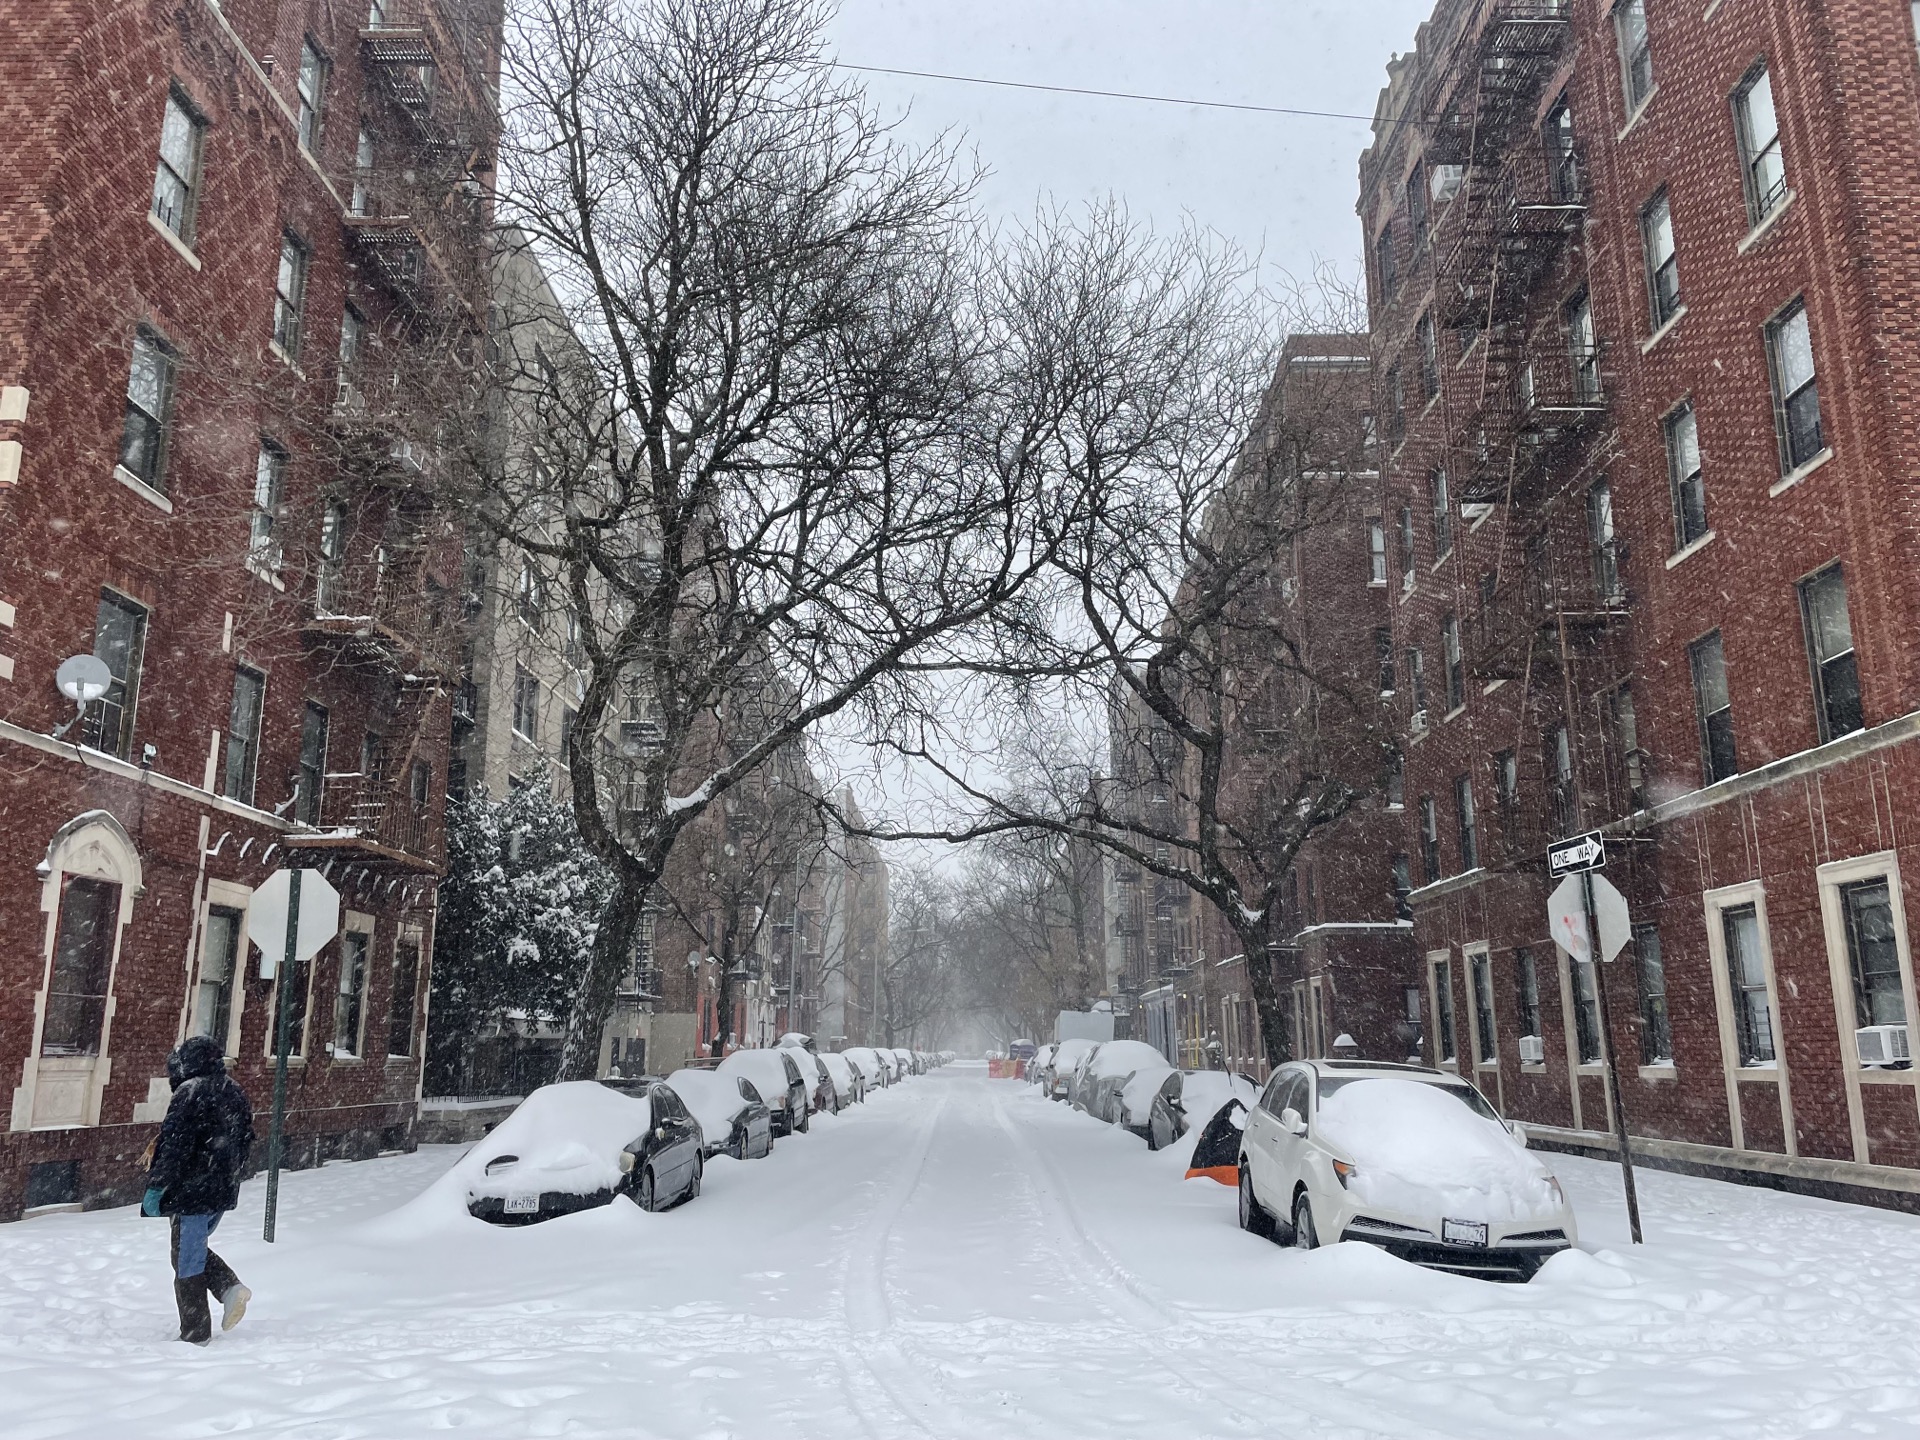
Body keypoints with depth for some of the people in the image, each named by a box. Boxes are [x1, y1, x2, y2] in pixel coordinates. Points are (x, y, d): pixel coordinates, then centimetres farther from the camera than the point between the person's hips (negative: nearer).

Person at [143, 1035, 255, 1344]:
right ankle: (230, 1287, 4)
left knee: (187, 1260, 3)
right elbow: (246, 1142, 18)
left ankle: (195, 1335, 9)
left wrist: (156, 1188, -13)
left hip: (192, 1192, -8)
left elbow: (174, 1145, -19)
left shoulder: (190, 1092, -15)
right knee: (196, 1249, 24)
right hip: (224, 1192, 8)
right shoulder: (235, 1093, 11)